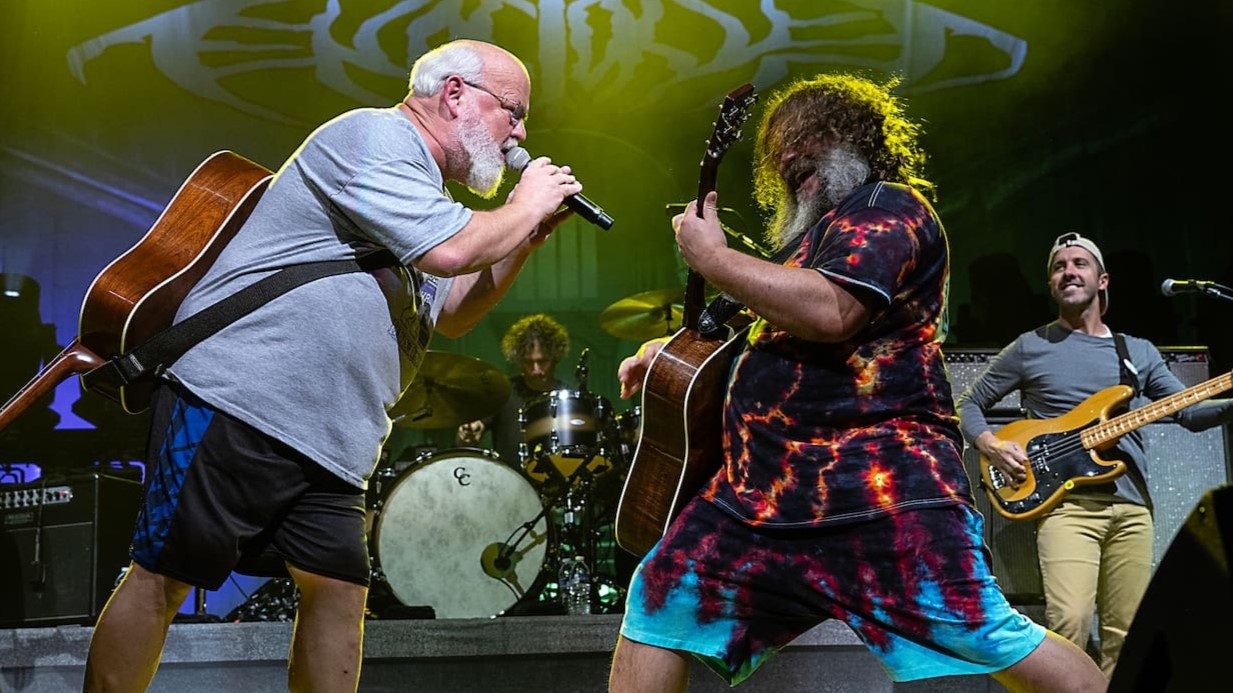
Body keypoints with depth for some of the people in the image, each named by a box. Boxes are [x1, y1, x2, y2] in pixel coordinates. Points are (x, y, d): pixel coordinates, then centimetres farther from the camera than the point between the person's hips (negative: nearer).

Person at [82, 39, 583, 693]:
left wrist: (524, 241, 14)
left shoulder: (419, 188, 23)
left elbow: (451, 314, 27)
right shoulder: (372, 134, -9)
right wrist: (525, 208, -3)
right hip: (234, 402, -10)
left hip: (328, 437, 10)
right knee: (163, 577, -5)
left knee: (339, 590, 3)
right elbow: (449, 249, -21)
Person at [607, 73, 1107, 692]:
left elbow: (830, 311, -21)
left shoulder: (887, 207, -3)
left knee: (984, 639, -14)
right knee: (660, 605, 9)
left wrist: (712, 258, -11)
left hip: (878, 487, -10)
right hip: (764, 491, 10)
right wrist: (679, 352, 26)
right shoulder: (817, 234, 27)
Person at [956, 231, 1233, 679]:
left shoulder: (1139, 352, 18)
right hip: (1067, 503, -4)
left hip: (1132, 506, 4)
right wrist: (991, 446, -7)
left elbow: (1189, 412, 14)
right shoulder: (1030, 348, 8)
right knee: (1070, 625, -22)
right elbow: (969, 404, 13)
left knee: (1125, 637, 3)